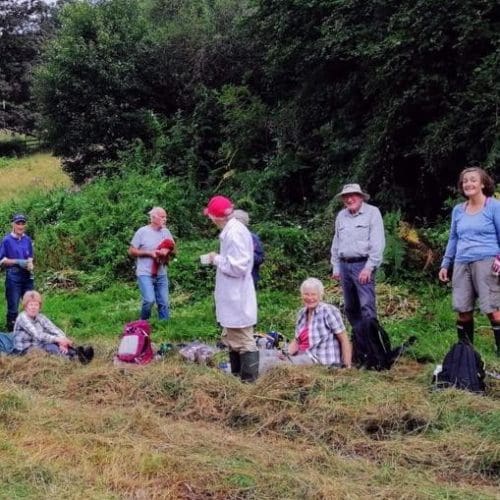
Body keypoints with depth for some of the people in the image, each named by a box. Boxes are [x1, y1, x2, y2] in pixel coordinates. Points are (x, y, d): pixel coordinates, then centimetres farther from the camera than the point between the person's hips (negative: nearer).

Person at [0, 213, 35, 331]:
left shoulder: (27, 239, 7)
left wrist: (30, 264, -5)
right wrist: (18, 262, -15)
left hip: (27, 275, 5)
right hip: (13, 276, -4)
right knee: (13, 307, 0)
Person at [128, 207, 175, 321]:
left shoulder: (166, 232, 7)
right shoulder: (142, 232, -7)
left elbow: (173, 248, 12)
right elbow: (131, 251, -5)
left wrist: (167, 251, -12)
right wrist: (149, 253, -14)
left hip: (161, 274, 5)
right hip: (145, 273, -5)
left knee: (164, 302, 6)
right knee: (149, 300, -17)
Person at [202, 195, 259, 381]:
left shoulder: (234, 233, -22)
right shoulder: (231, 230, 8)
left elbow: (237, 266, -25)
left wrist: (217, 259, -12)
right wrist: (218, 259, 6)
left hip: (237, 299, -10)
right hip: (233, 298, 10)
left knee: (243, 341, -2)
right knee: (233, 339, 21)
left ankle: (249, 380, 5)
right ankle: (237, 376, 32)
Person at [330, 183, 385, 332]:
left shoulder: (372, 212, -3)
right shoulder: (341, 216, 15)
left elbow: (378, 243, -10)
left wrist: (369, 267, -16)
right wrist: (335, 267, 16)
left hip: (363, 264, -6)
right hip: (345, 265, 6)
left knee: (367, 306, -13)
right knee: (350, 307, 10)